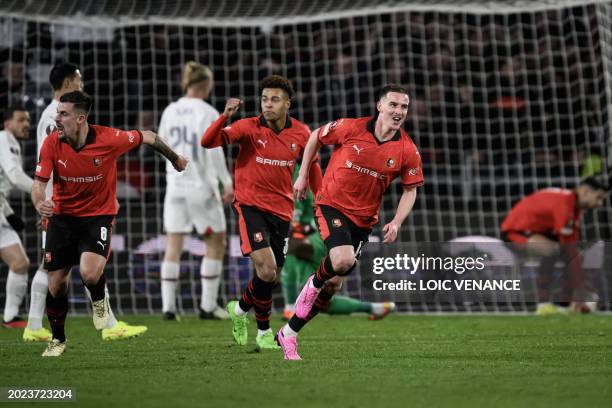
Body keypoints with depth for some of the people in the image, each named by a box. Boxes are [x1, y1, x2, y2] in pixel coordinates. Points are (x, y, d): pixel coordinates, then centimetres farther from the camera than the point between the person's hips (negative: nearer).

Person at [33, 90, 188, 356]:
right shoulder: (52, 143, -13)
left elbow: (147, 137, -2)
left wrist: (175, 159, 14)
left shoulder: (109, 139, -20)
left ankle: (99, 300, 12)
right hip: (62, 217, 3)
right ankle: (57, 339, 26)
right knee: (56, 284, 2)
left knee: (89, 273, -26)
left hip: (98, 215, -3)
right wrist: (39, 203, -35)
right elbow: (39, 182, -11)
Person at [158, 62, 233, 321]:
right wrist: (227, 181, -13)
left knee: (173, 245, 6)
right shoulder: (207, 113, -11)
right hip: (201, 186, -5)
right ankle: (208, 306, 8)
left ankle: (168, 306, 0)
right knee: (216, 242, 9)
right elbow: (214, 152, -17)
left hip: (175, 185, 5)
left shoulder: (170, 112, 4)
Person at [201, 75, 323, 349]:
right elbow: (208, 141, -21)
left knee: (271, 277, 8)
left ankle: (240, 309, 39)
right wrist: (225, 116, -36)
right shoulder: (249, 128, -10)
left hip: (281, 210, 4)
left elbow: (312, 166, 17)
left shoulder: (300, 133, 0)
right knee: (266, 270, -18)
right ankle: (264, 332, 1)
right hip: (251, 205, -4)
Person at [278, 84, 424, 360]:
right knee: (343, 260, -31)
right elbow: (316, 136, 5)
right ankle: (315, 282, 4)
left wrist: (396, 222, -12)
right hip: (331, 205, -3)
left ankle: (289, 334, 19)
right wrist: (303, 176, 4)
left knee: (334, 283, 4)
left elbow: (410, 190, 3)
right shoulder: (351, 128, -13)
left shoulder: (408, 151, -8)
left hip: (363, 219, 3)